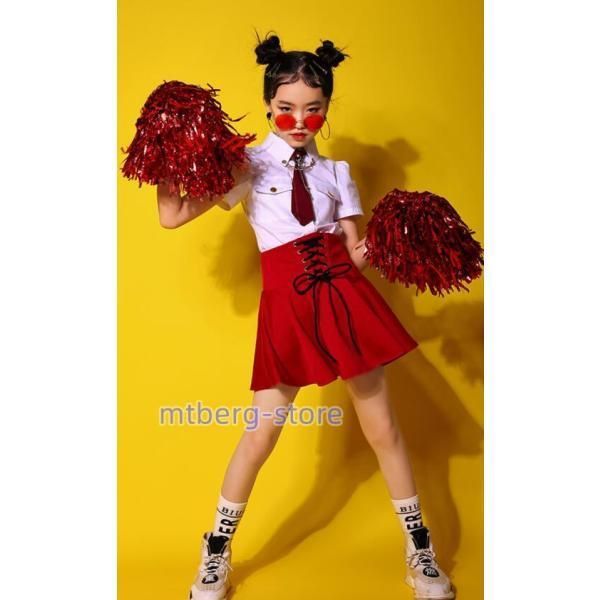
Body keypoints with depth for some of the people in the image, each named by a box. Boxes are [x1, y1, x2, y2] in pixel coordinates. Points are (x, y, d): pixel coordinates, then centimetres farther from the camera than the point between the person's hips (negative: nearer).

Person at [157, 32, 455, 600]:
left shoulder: (336, 172, 12)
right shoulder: (247, 165, 5)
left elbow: (354, 254, 9)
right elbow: (172, 217, 0)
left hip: (343, 294, 3)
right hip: (286, 304, -2)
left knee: (382, 428, 7)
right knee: (261, 433, 2)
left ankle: (421, 553, 28)